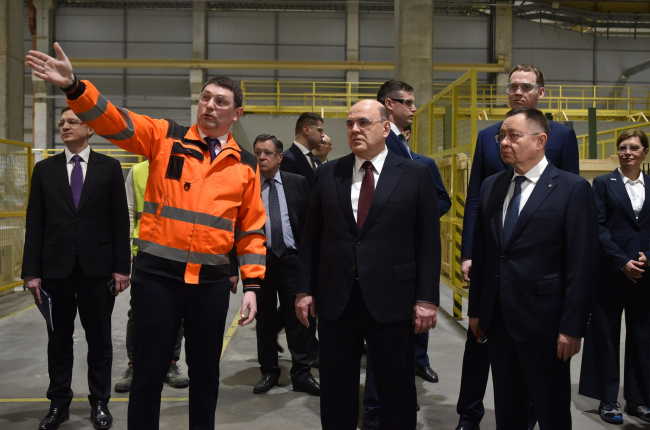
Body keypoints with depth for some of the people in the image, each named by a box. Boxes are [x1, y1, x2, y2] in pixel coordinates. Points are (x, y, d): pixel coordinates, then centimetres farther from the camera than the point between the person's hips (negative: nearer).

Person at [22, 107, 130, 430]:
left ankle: (100, 402, 20)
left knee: (99, 340, 7)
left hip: (97, 267, -1)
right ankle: (59, 403, 23)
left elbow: (120, 219, 0)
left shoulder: (109, 167, 3)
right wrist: (31, 270, -1)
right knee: (59, 339, 10)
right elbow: (34, 223, 5)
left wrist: (121, 266, -5)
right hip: (56, 268, 2)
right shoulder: (45, 169, 8)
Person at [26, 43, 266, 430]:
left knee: (206, 370, 15)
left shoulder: (245, 165, 7)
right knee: (150, 370, 6)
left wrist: (252, 284, 2)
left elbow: (252, 229, 7)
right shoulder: (165, 138, 3)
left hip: (212, 281, 2)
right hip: (157, 275, -2)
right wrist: (74, 85, -27)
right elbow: (113, 120, -10)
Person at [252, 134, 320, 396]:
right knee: (264, 318, 11)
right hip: (259, 259, 0)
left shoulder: (298, 184, 5)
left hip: (292, 259, 0)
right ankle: (269, 371, 25)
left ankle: (302, 374, 12)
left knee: (300, 317, 0)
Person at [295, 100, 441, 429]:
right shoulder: (327, 174, 7)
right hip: (335, 301, 2)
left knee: (397, 392, 11)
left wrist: (427, 298, -6)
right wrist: (304, 289, 4)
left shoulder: (415, 175, 0)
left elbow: (428, 241, -1)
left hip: (391, 301, -2)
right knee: (336, 392, 13)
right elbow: (311, 236, 8)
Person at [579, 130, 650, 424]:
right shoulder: (603, 184, 1)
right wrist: (623, 262, -13)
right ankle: (608, 400, 15)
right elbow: (599, 228, -6)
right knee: (606, 335, 4)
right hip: (611, 271, -3)